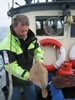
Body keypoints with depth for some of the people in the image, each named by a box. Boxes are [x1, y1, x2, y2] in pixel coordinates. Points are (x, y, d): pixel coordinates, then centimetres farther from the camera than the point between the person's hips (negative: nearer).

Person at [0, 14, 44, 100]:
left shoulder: (31, 37, -9)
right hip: (15, 80, -5)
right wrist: (26, 76, -33)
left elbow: (38, 49, 4)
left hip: (29, 75, 6)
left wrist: (39, 61, -15)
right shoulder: (8, 45, -30)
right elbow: (11, 67, -27)